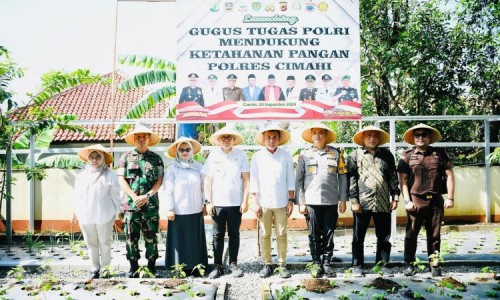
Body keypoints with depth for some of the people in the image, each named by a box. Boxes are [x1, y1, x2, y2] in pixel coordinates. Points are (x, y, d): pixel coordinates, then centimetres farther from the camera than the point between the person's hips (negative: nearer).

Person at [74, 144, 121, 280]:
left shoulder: (109, 175, -1)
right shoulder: (81, 176, 11)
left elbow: (115, 195, 0)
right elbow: (77, 196, 16)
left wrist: (117, 213, 1)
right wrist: (77, 214, 16)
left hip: (104, 216, -4)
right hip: (86, 216, 4)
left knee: (105, 242, 5)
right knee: (91, 243, 10)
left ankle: (105, 268, 16)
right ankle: (95, 268, 21)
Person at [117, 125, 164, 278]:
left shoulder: (156, 158, 8)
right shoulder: (126, 157, 8)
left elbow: (160, 180, 2)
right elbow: (121, 180, 2)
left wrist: (147, 195, -12)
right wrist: (134, 197, -10)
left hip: (151, 204, 0)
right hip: (131, 204, 0)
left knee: (151, 236, 5)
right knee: (131, 236, 5)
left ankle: (151, 264, 17)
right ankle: (133, 266, 17)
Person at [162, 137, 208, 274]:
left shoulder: (198, 167, 4)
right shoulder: (172, 168, -2)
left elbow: (203, 187, 9)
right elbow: (167, 190, -4)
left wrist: (205, 203, 7)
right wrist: (169, 209, -8)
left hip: (196, 211, 3)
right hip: (179, 211, -2)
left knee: (196, 240, 8)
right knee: (180, 240, 3)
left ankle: (195, 265, 20)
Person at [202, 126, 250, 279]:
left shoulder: (240, 154, 1)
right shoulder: (213, 155, 3)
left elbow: (246, 179, 1)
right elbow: (208, 180, 4)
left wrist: (245, 200, -4)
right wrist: (208, 201, -1)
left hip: (236, 203, 0)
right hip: (217, 203, 1)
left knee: (234, 234, 9)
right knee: (218, 235, 7)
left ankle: (233, 264, 21)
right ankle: (217, 266, 15)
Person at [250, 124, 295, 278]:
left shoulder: (286, 156, 1)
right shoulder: (257, 156, 2)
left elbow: (290, 180, 3)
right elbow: (253, 180, 1)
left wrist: (291, 200, -1)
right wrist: (255, 202, -3)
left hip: (281, 202, 0)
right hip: (263, 202, 0)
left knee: (282, 235, 4)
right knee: (265, 235, 6)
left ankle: (282, 265, 15)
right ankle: (267, 264, 17)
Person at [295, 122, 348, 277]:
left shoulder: (336, 153, 7)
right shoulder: (305, 154, 6)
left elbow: (342, 177, 8)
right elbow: (298, 180, 5)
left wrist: (343, 199, 3)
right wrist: (301, 202, -1)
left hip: (331, 201, 1)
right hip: (311, 201, 0)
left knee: (328, 235, 6)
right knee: (314, 235, 5)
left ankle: (327, 263, 17)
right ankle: (317, 264, 16)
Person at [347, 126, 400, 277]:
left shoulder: (387, 155, 12)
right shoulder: (355, 155, 3)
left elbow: (393, 177, 12)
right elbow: (351, 179, -2)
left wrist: (395, 197, 6)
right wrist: (354, 200, -8)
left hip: (383, 203, 3)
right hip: (362, 203, -2)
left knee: (384, 236, 10)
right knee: (358, 237, 6)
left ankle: (383, 264, 23)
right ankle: (357, 266, 17)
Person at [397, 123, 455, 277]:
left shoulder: (439, 153, 7)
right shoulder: (407, 156, 4)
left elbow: (449, 175, 7)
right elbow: (402, 179, 0)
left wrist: (450, 198, 0)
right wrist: (407, 200, -7)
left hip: (436, 201, 1)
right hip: (416, 201, -1)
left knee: (434, 234, 9)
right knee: (411, 234, 3)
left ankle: (434, 264, 19)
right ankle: (409, 264, 14)